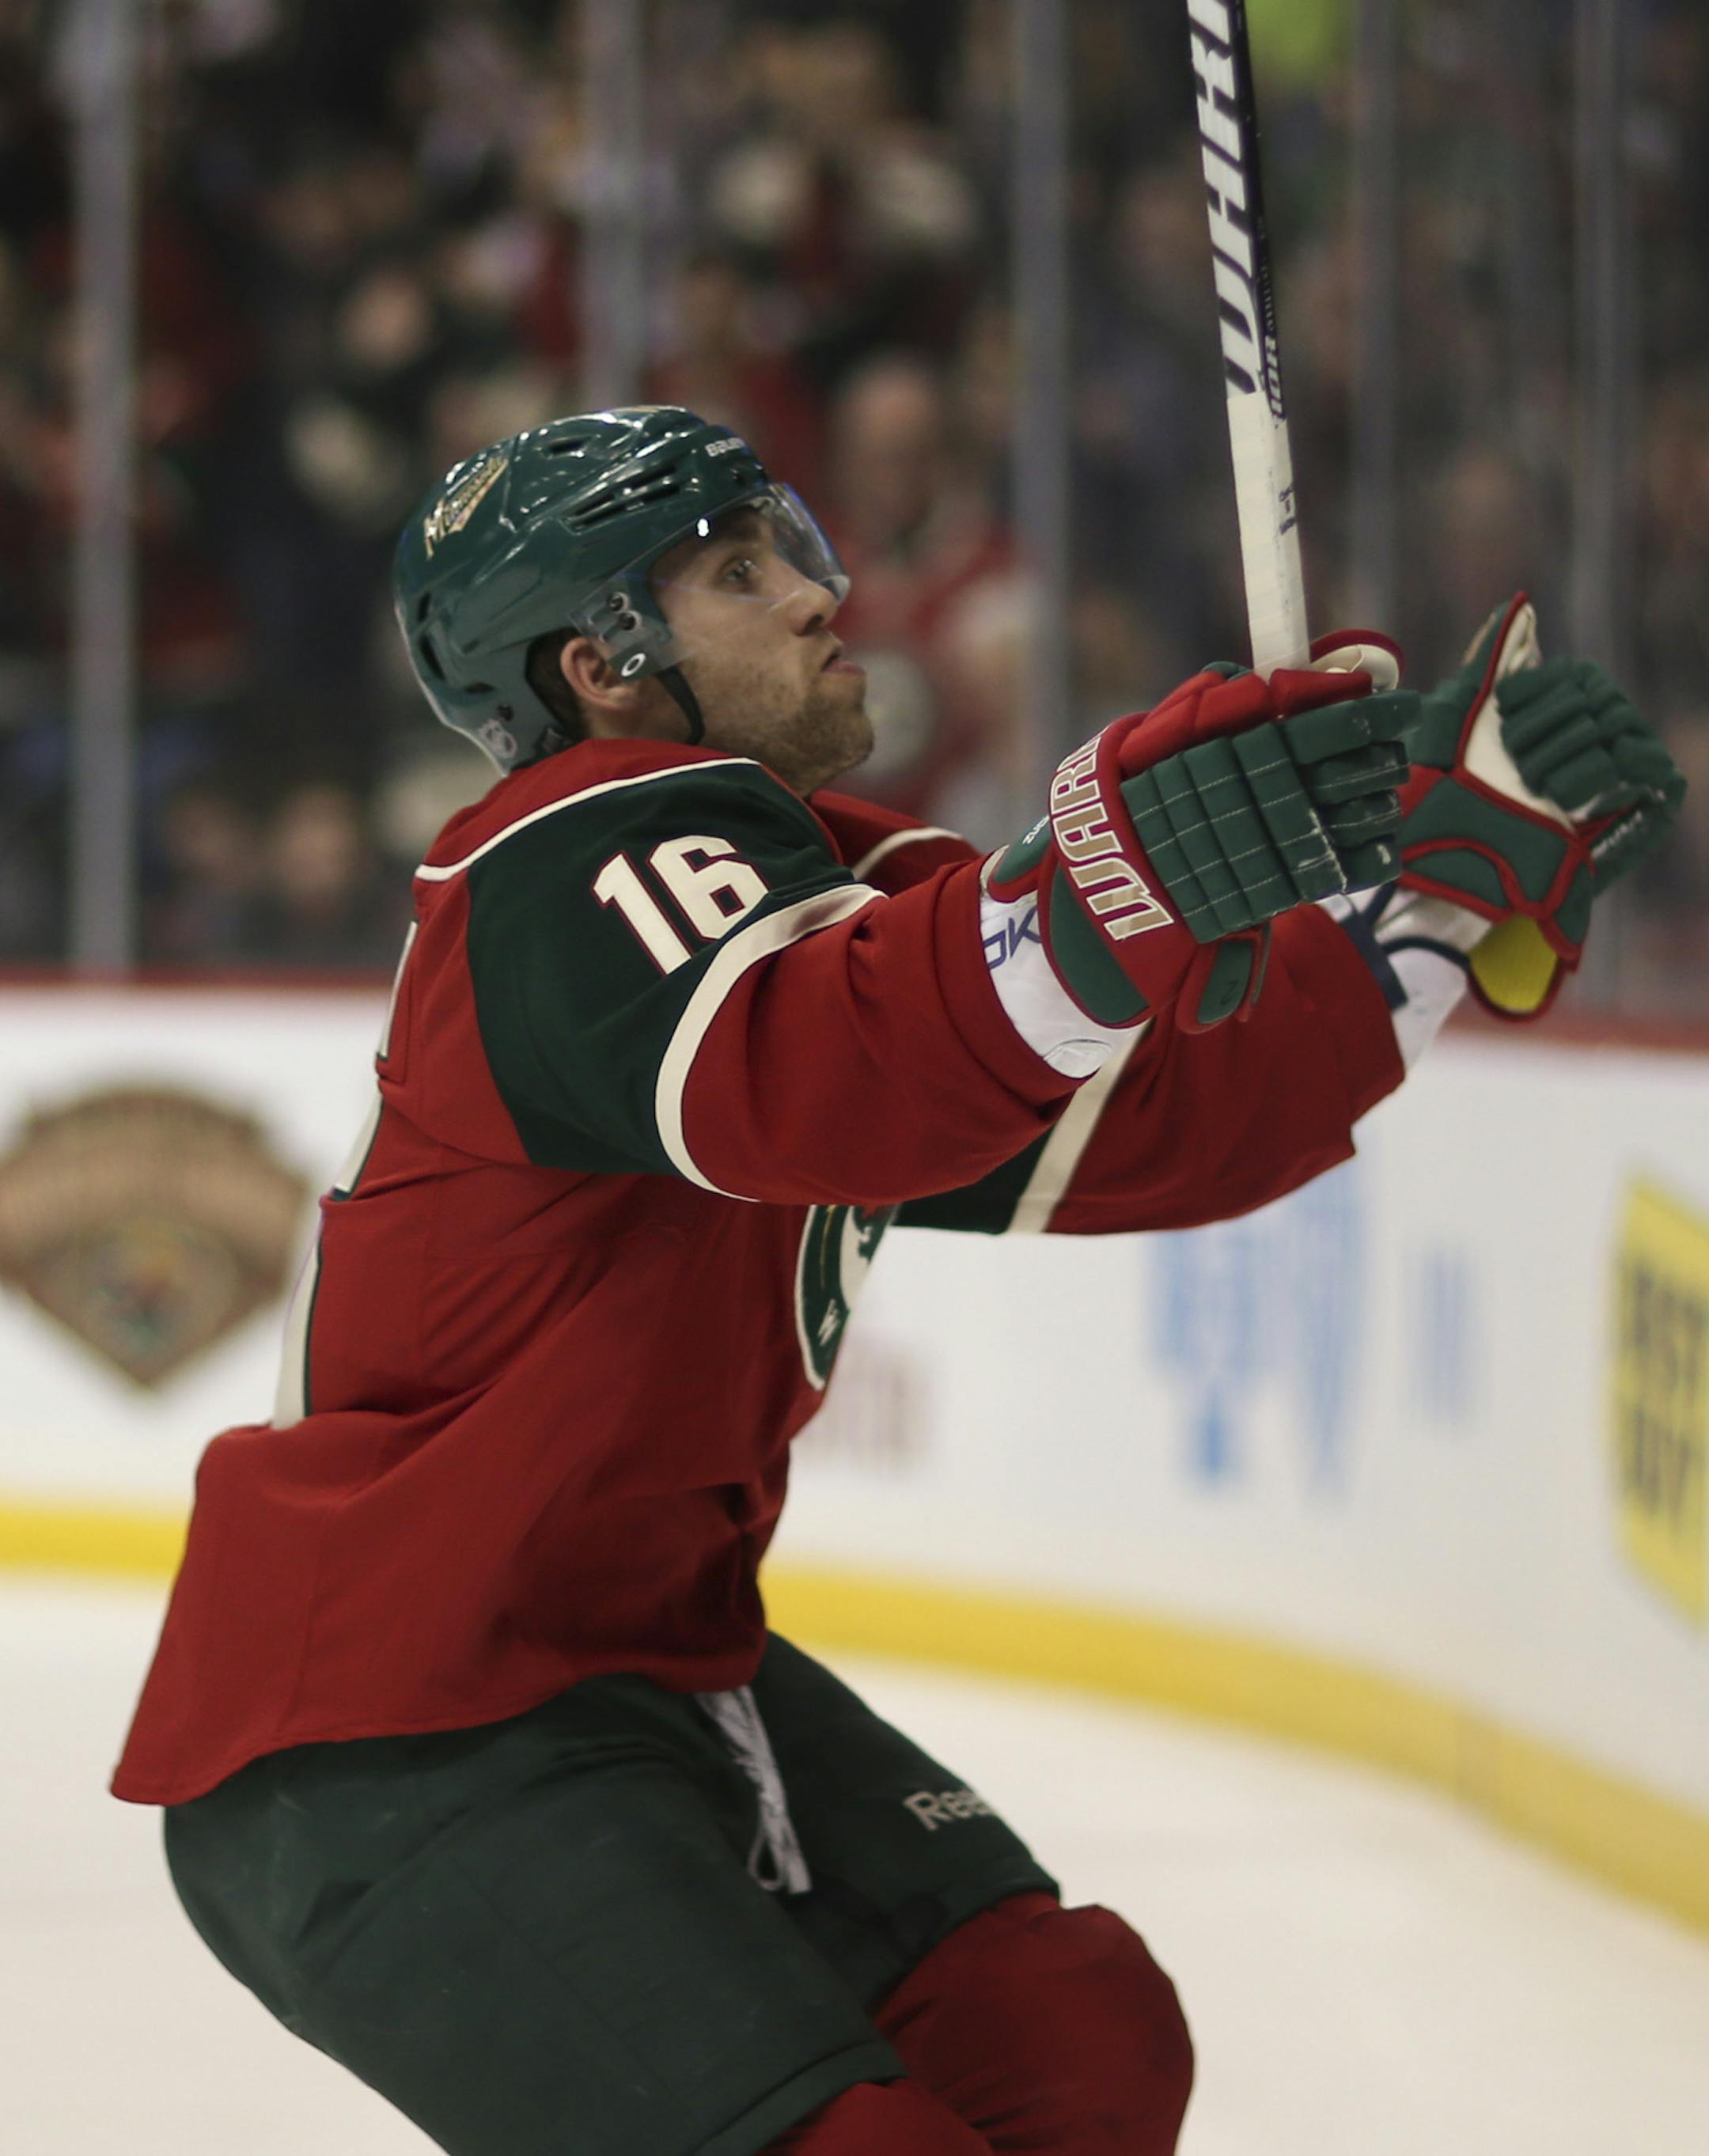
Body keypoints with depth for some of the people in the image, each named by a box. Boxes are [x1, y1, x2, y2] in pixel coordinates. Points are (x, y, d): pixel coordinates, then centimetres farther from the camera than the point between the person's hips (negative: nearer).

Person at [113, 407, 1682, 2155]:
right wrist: (1111, 890, -56)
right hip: (382, 1754, -10)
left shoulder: (829, 877, 14)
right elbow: (789, 1080, -39)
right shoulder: (596, 856, -16)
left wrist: (1453, 868, -5)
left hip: (641, 1668, 10)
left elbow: (1145, 1127, 6)